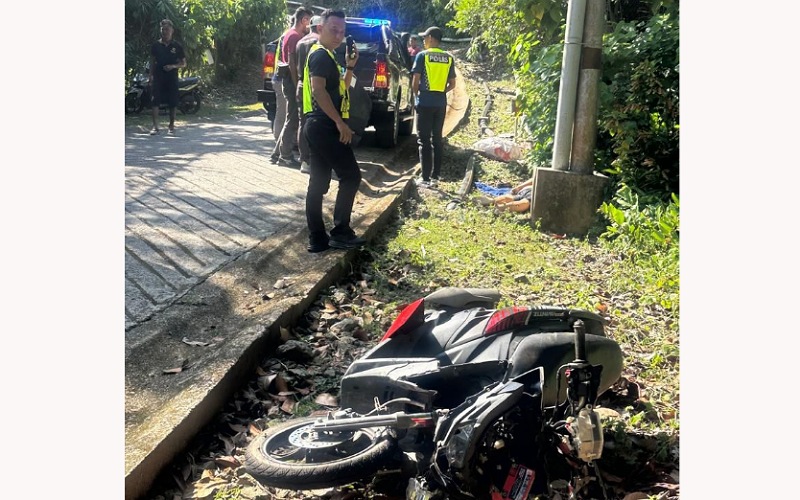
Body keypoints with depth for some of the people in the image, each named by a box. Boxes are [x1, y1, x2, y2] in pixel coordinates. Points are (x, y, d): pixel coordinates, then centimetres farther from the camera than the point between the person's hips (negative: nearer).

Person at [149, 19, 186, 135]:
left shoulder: (177, 46, 3)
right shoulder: (155, 45, 6)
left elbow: (183, 64, 6)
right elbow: (152, 62, 12)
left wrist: (173, 66, -12)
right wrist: (151, 76, 3)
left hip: (172, 78, 0)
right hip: (158, 77, 0)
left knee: (172, 103, 3)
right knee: (155, 102, -9)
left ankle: (171, 126, 16)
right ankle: (155, 126, -9)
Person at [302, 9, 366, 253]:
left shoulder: (326, 56, 22)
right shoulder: (321, 54, -10)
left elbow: (341, 89, 28)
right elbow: (318, 90, -22)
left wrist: (350, 66, 15)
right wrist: (340, 122, -22)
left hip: (318, 126, 10)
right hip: (325, 127, -10)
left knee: (317, 184, 7)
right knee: (351, 175, -4)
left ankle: (317, 239, 10)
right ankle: (340, 232, 0)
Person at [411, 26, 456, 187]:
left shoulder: (422, 55, -6)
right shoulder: (449, 58, 9)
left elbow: (415, 82, -8)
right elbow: (452, 84, 11)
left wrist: (417, 96, 9)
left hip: (425, 102, -5)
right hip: (441, 103, 5)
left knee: (424, 140, -1)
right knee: (437, 139, 11)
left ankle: (426, 178, -3)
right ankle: (435, 177, 12)